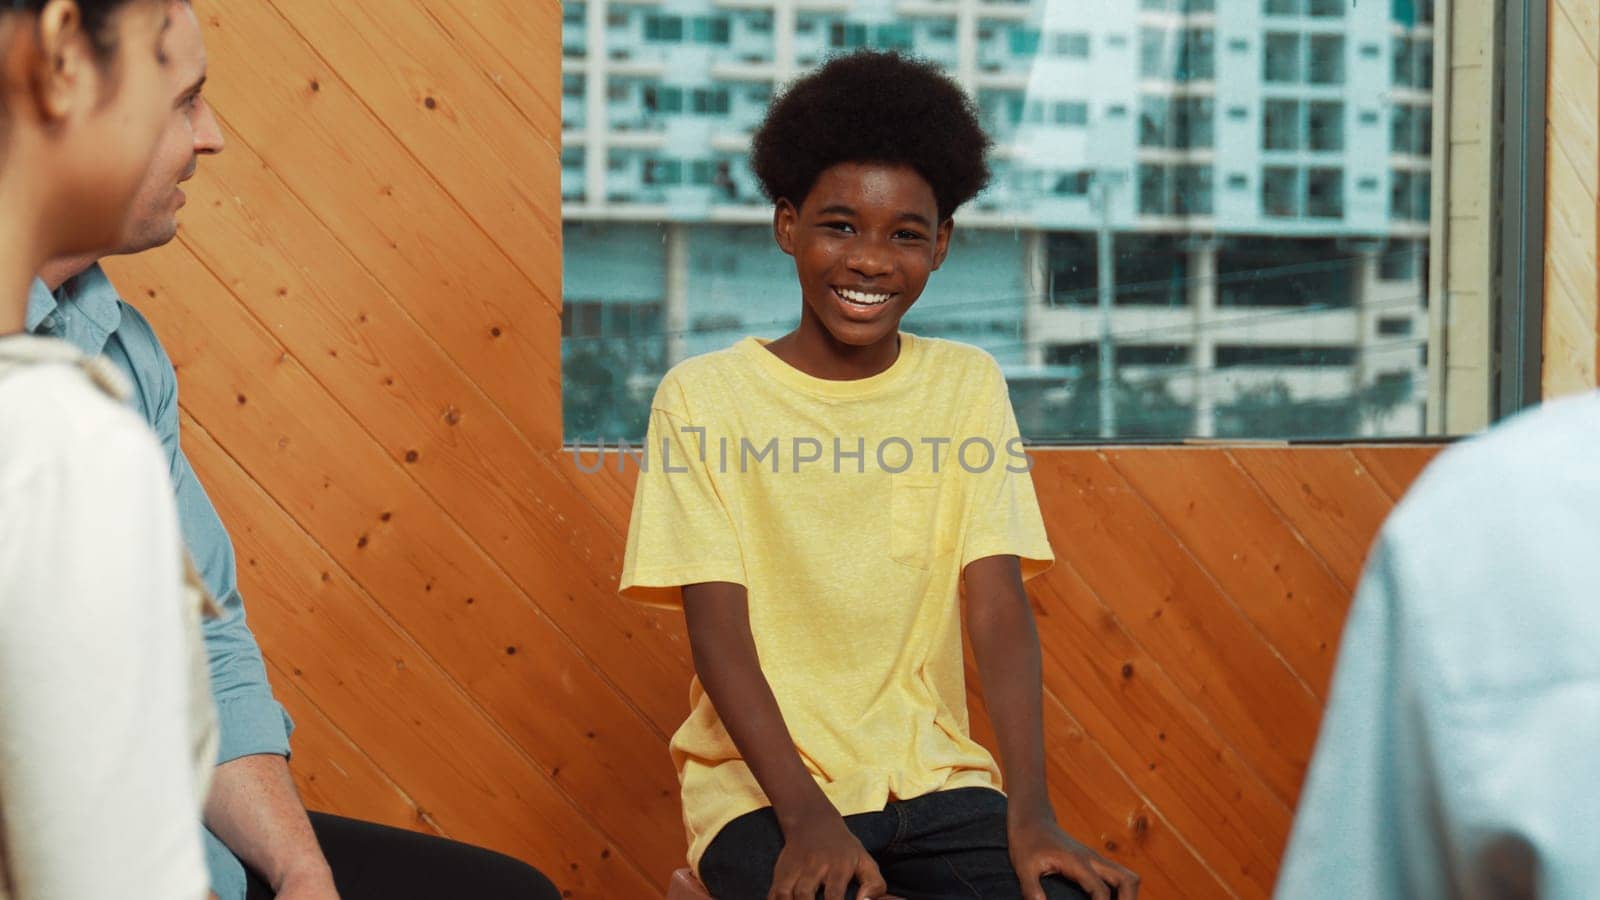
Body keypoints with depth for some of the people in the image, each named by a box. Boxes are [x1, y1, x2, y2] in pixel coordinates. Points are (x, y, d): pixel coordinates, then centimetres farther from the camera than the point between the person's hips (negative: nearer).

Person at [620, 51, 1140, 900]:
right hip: (760, 782, -3)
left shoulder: (968, 386, 5)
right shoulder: (705, 397, -3)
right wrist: (806, 815, -23)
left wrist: (1029, 812, -17)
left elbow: (999, 608, -3)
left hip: (932, 775, 3)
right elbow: (718, 628, -9)